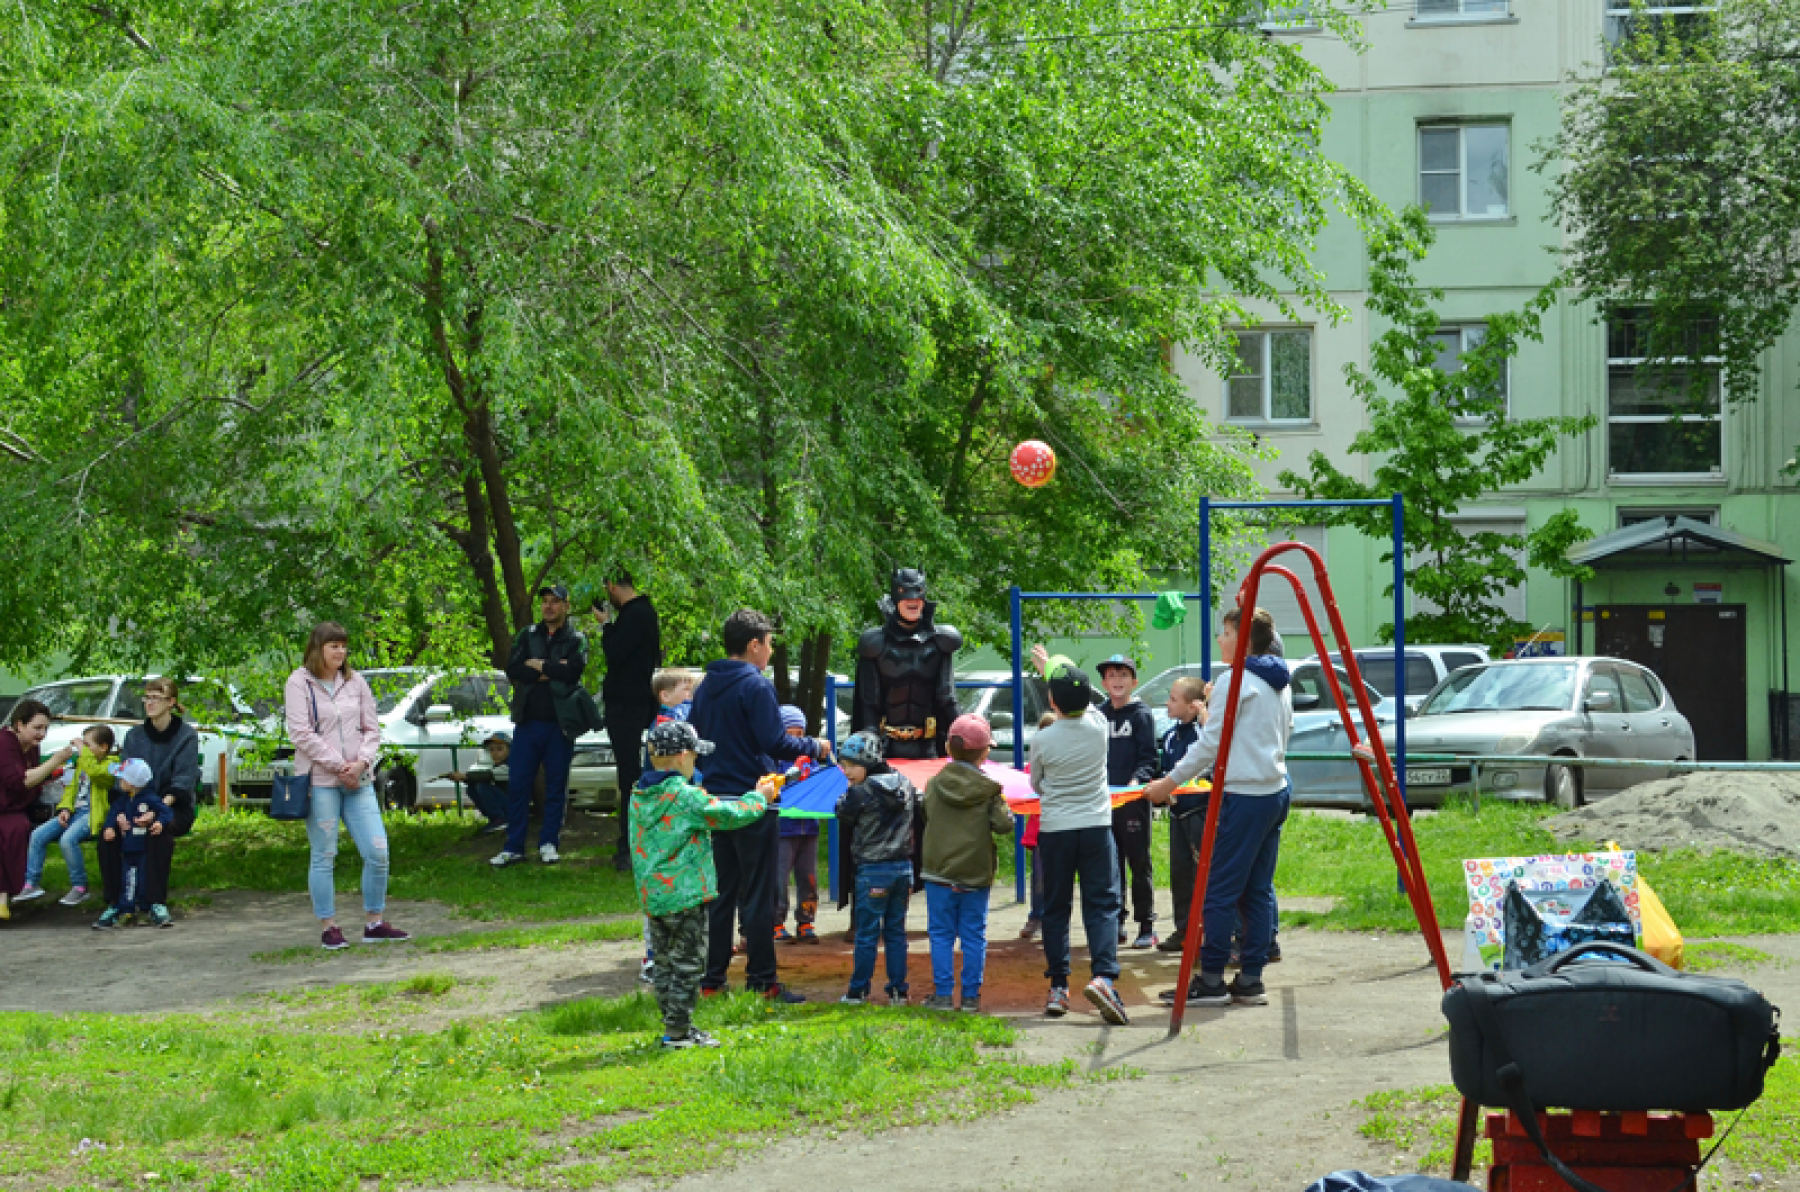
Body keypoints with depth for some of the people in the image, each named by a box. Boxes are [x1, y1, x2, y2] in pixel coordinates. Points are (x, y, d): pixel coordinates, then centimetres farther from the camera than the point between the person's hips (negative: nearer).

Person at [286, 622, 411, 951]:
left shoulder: (356, 682, 12)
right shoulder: (300, 683, -2)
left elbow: (372, 728, 12)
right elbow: (301, 733, -9)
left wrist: (361, 762, -6)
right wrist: (337, 766, -12)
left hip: (358, 780, 4)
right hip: (319, 781, -4)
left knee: (377, 852, -1)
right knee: (324, 856, 0)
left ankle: (374, 923, 12)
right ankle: (328, 929, 8)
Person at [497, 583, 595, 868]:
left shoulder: (576, 639, 4)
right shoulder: (527, 635, 11)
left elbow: (574, 669, -15)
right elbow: (512, 669, -3)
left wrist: (537, 665, -6)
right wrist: (551, 672, -11)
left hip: (559, 723, -2)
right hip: (528, 721, 2)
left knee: (556, 785, 4)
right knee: (518, 783, -1)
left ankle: (549, 843, 14)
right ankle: (513, 847, 3)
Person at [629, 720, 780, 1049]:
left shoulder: (639, 797, 8)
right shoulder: (686, 797, -15)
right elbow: (730, 815, -11)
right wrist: (760, 798, 6)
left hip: (652, 895, 8)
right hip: (685, 895, -8)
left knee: (666, 963, 15)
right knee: (688, 964, 1)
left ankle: (673, 1026, 21)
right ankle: (678, 1031, 3)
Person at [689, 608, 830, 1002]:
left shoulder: (706, 687, 9)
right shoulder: (756, 686, -14)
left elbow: (696, 740, 16)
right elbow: (775, 743, -19)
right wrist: (815, 747, -2)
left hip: (716, 800, 7)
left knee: (719, 894, 12)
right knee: (758, 896, -1)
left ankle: (711, 980, 13)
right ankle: (761, 981, 2)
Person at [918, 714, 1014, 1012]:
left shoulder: (934, 784, -1)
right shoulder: (989, 789, -7)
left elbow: (924, 810, 8)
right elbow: (1004, 825, -12)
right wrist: (1003, 808, 8)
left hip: (939, 872, 1)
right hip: (977, 873, -1)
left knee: (941, 934, 8)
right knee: (974, 936, 7)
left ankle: (942, 994, 7)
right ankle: (971, 996, 8)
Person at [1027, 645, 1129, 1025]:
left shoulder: (1042, 740, -9)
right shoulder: (1098, 725, -4)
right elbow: (1082, 699, 19)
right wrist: (1051, 667, 32)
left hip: (1054, 830, 0)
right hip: (1096, 827, 1)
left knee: (1055, 909, 10)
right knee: (1102, 905, -1)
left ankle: (1058, 988, 10)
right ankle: (1103, 976, -21)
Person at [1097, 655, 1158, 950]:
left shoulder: (1142, 715, -1)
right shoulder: (1100, 715, 13)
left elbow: (1148, 757, -6)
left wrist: (1137, 780, -22)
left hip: (1134, 799, -5)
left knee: (1139, 863, -1)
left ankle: (1146, 925, 3)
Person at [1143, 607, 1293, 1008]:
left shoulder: (1234, 681, -12)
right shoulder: (1280, 684, 14)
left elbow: (1210, 743, -13)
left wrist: (1170, 782, -6)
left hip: (1242, 795, -9)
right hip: (1275, 791, 9)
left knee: (1219, 891, -5)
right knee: (1258, 891, 9)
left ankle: (1211, 980, -4)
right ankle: (1250, 981, 9)